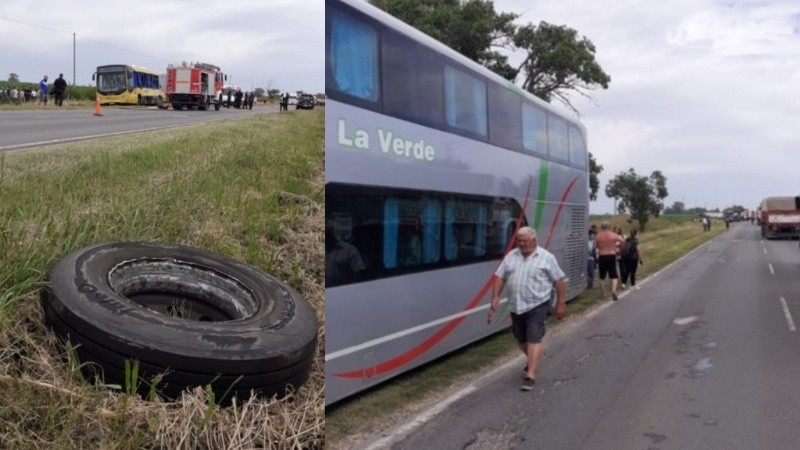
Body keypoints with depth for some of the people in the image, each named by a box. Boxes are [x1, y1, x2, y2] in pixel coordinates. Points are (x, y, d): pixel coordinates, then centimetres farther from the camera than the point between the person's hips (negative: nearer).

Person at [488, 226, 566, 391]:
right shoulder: (511, 256, 6)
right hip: (516, 307, 5)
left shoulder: (546, 257, -5)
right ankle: (533, 362, 43)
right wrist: (495, 297, -3)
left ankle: (530, 375, -12)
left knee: (534, 339, -12)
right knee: (521, 339, 17)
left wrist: (561, 304, -4)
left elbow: (559, 281, -2)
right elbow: (500, 277, 7)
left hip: (537, 306, -5)